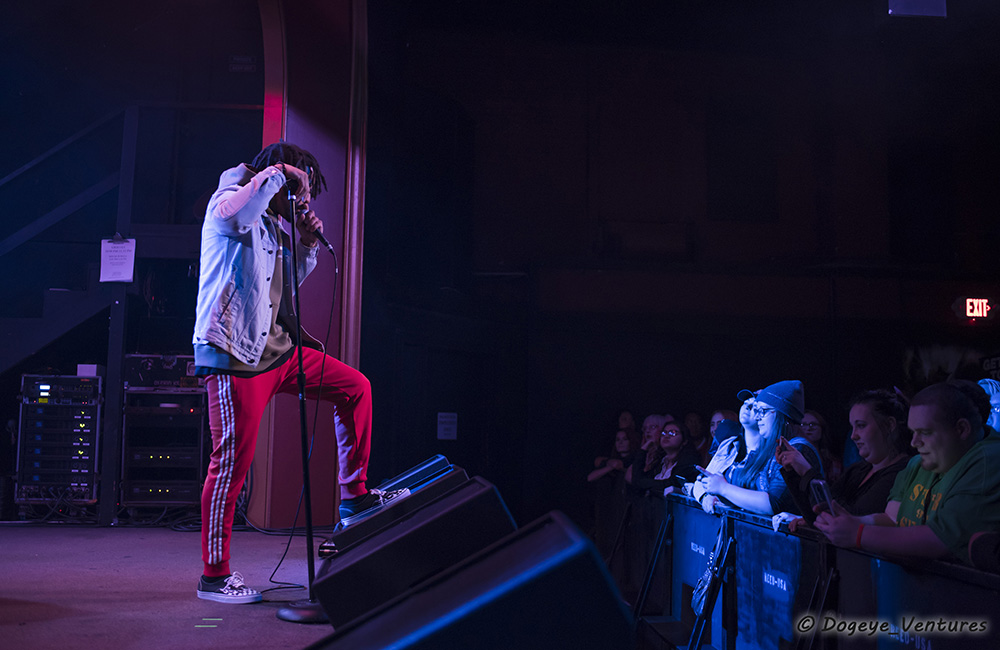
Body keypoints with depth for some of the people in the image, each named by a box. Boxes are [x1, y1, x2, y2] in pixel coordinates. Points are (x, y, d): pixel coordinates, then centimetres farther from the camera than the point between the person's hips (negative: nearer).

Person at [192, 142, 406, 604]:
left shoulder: (272, 225, 18)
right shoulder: (230, 202, -7)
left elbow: (291, 279, 28)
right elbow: (232, 213, -34)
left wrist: (307, 244, 11)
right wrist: (276, 174, -20)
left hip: (275, 348, 9)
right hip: (234, 357, -9)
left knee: (355, 387, 9)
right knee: (233, 461, -6)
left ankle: (354, 497, 16)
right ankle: (214, 576, 7)